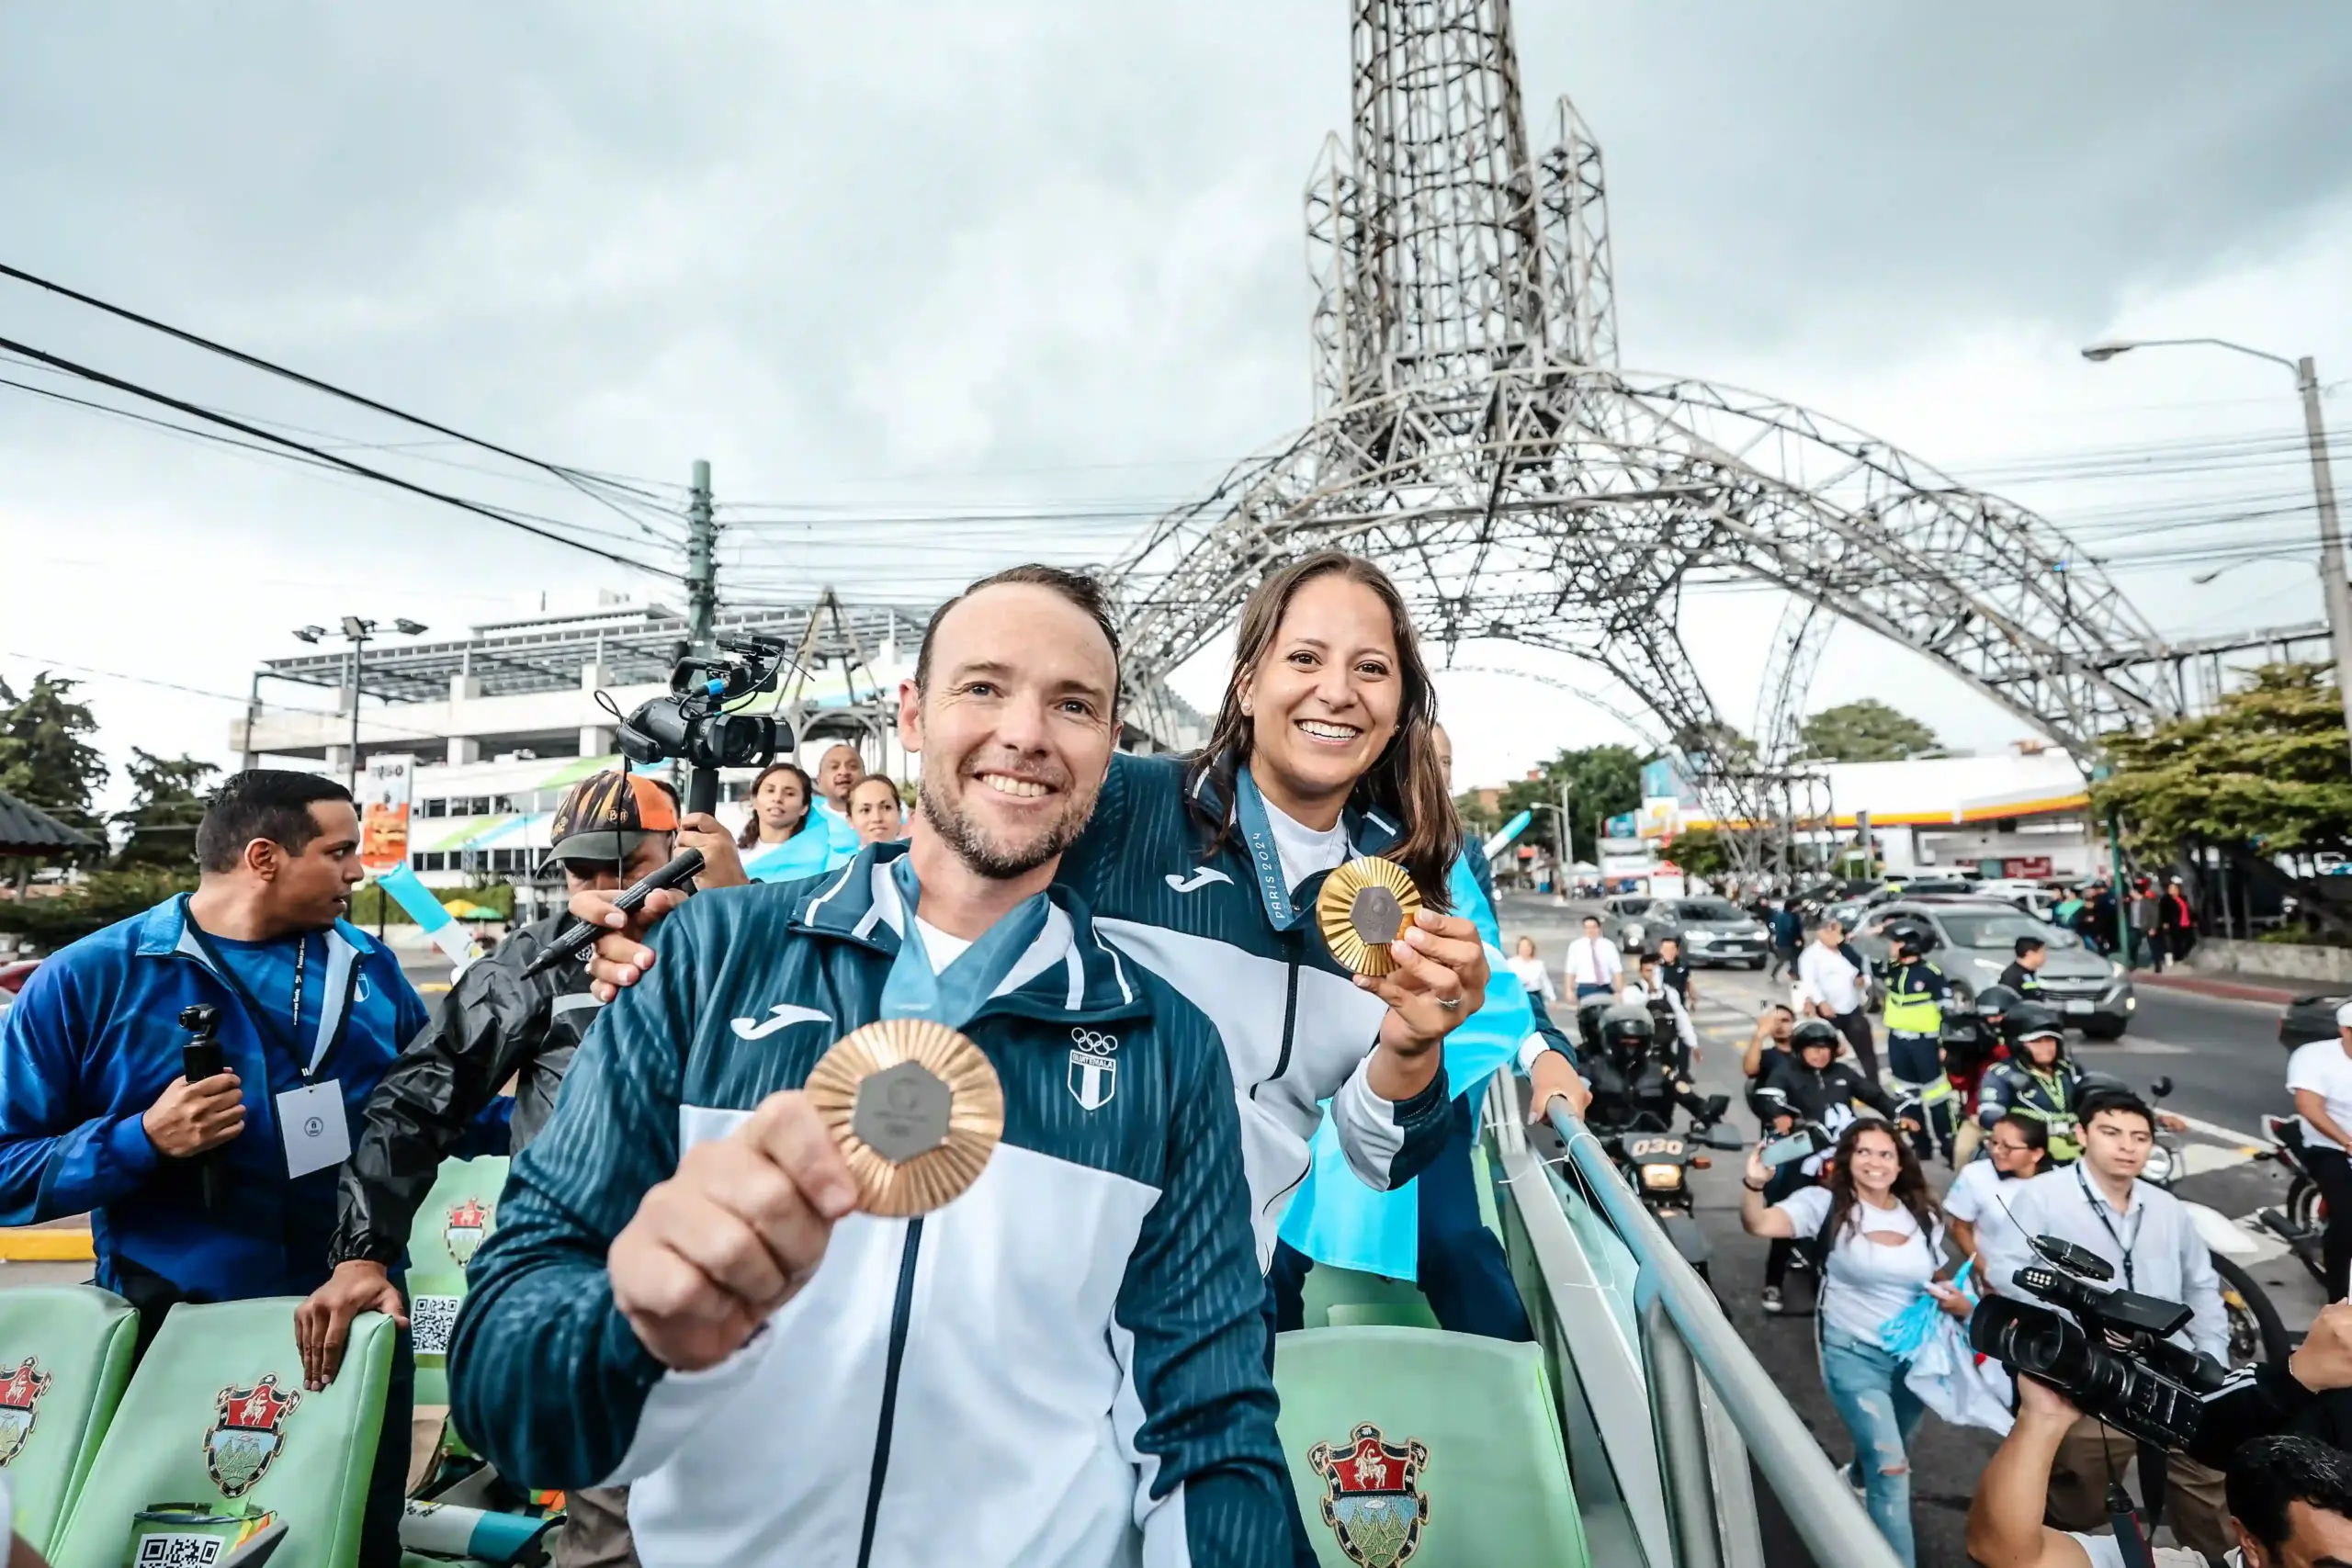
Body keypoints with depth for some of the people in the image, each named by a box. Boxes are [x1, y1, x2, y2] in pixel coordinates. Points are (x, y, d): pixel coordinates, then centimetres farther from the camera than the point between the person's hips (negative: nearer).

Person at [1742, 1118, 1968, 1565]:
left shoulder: (1923, 1217, 2)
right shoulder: (1827, 1204, -14)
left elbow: (1940, 1285, 15)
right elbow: (1759, 1225, -30)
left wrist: (1960, 1303, -7)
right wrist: (1755, 1185, -50)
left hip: (1915, 1355, 5)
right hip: (1855, 1355, -5)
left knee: (1890, 1451, 27)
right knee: (1891, 1466, -17)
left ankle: (1858, 1479, 60)